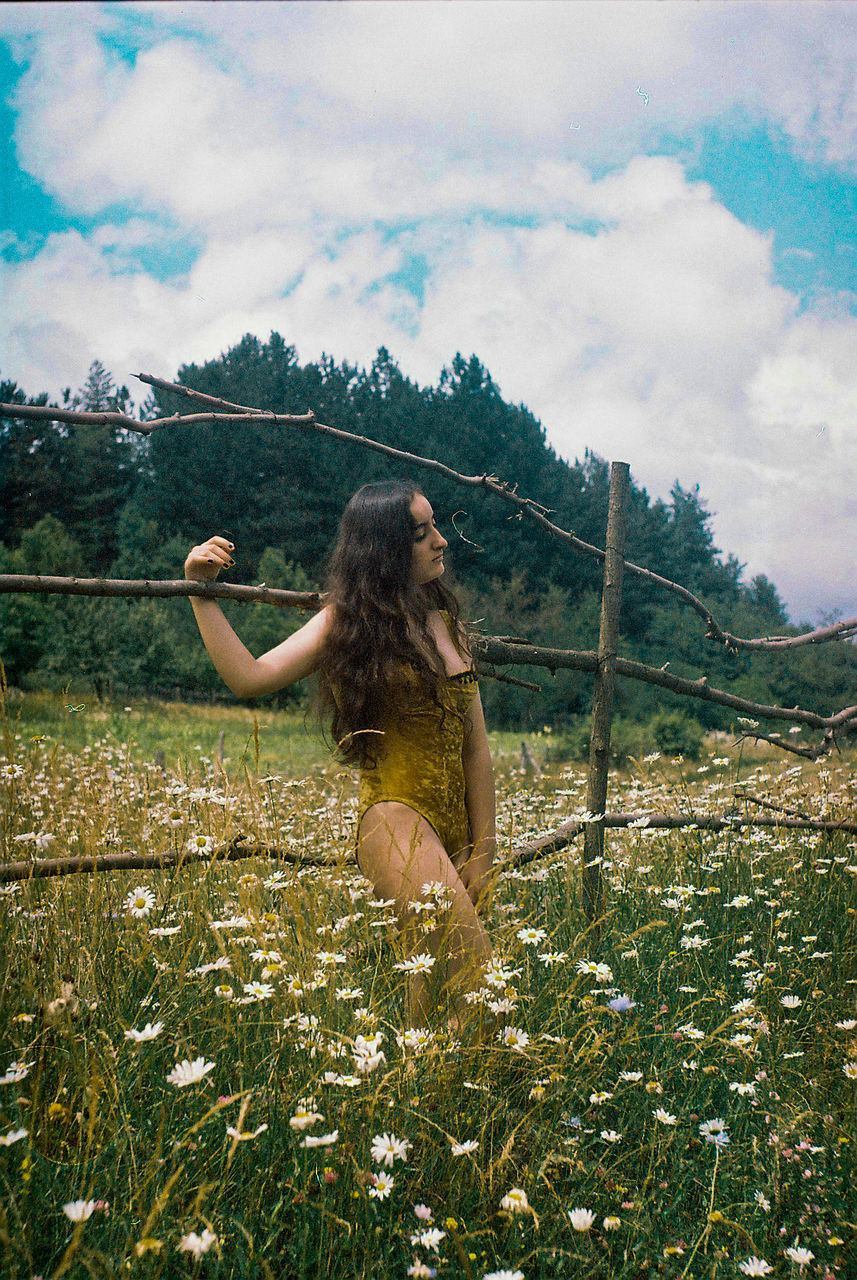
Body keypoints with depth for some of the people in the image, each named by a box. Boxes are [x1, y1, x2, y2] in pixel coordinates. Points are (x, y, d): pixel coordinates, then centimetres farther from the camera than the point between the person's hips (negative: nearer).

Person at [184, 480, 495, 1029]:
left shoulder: (448, 624, 15)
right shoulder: (347, 622, 2)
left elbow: (475, 746, 13)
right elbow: (250, 677, -8)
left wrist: (483, 850, 8)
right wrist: (202, 592, -10)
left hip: (455, 833, 6)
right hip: (397, 818, -6)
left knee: (430, 989, 9)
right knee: (479, 985, -20)